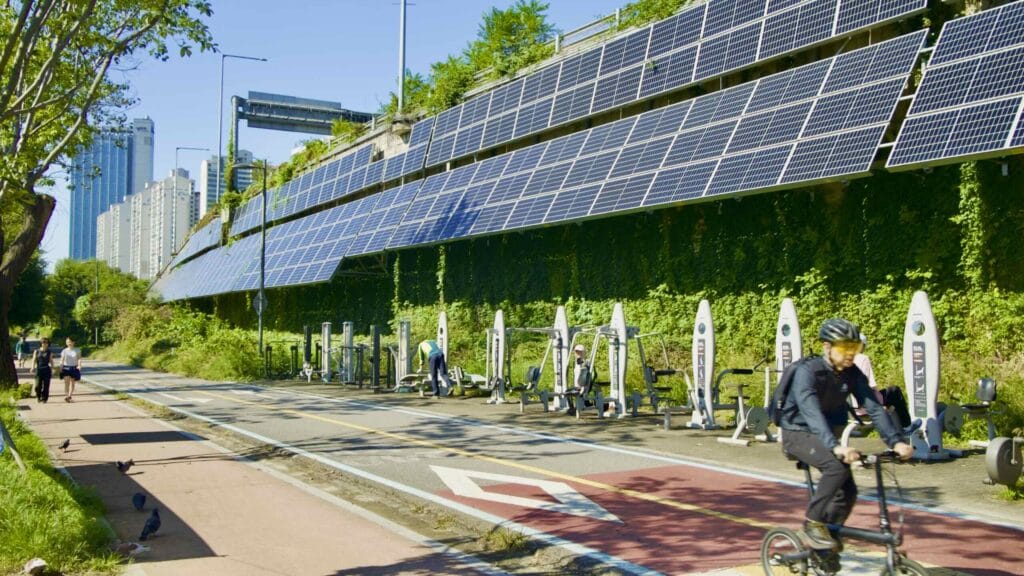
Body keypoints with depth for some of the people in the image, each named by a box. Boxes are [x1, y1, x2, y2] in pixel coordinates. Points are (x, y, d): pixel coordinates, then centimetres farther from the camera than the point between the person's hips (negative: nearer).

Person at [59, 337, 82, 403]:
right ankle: (66, 395, -17)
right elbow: (62, 360, 4)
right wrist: (61, 368, -4)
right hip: (66, 367, -1)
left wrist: (79, 365, -19)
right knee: (66, 382, -14)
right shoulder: (64, 351, 3)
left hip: (74, 368, 1)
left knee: (72, 383, 6)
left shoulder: (77, 350, 3)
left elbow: (79, 359, -2)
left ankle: (69, 396, 15)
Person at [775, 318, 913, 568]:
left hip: (825, 435, 6)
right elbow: (811, 412, -41)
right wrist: (835, 446, -54)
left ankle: (828, 544, 16)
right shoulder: (807, 371, -26)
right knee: (838, 466, -31)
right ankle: (813, 523, -15)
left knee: (848, 490, -6)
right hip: (798, 434, -6)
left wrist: (897, 441, -29)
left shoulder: (852, 374, -7)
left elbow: (874, 407, -14)